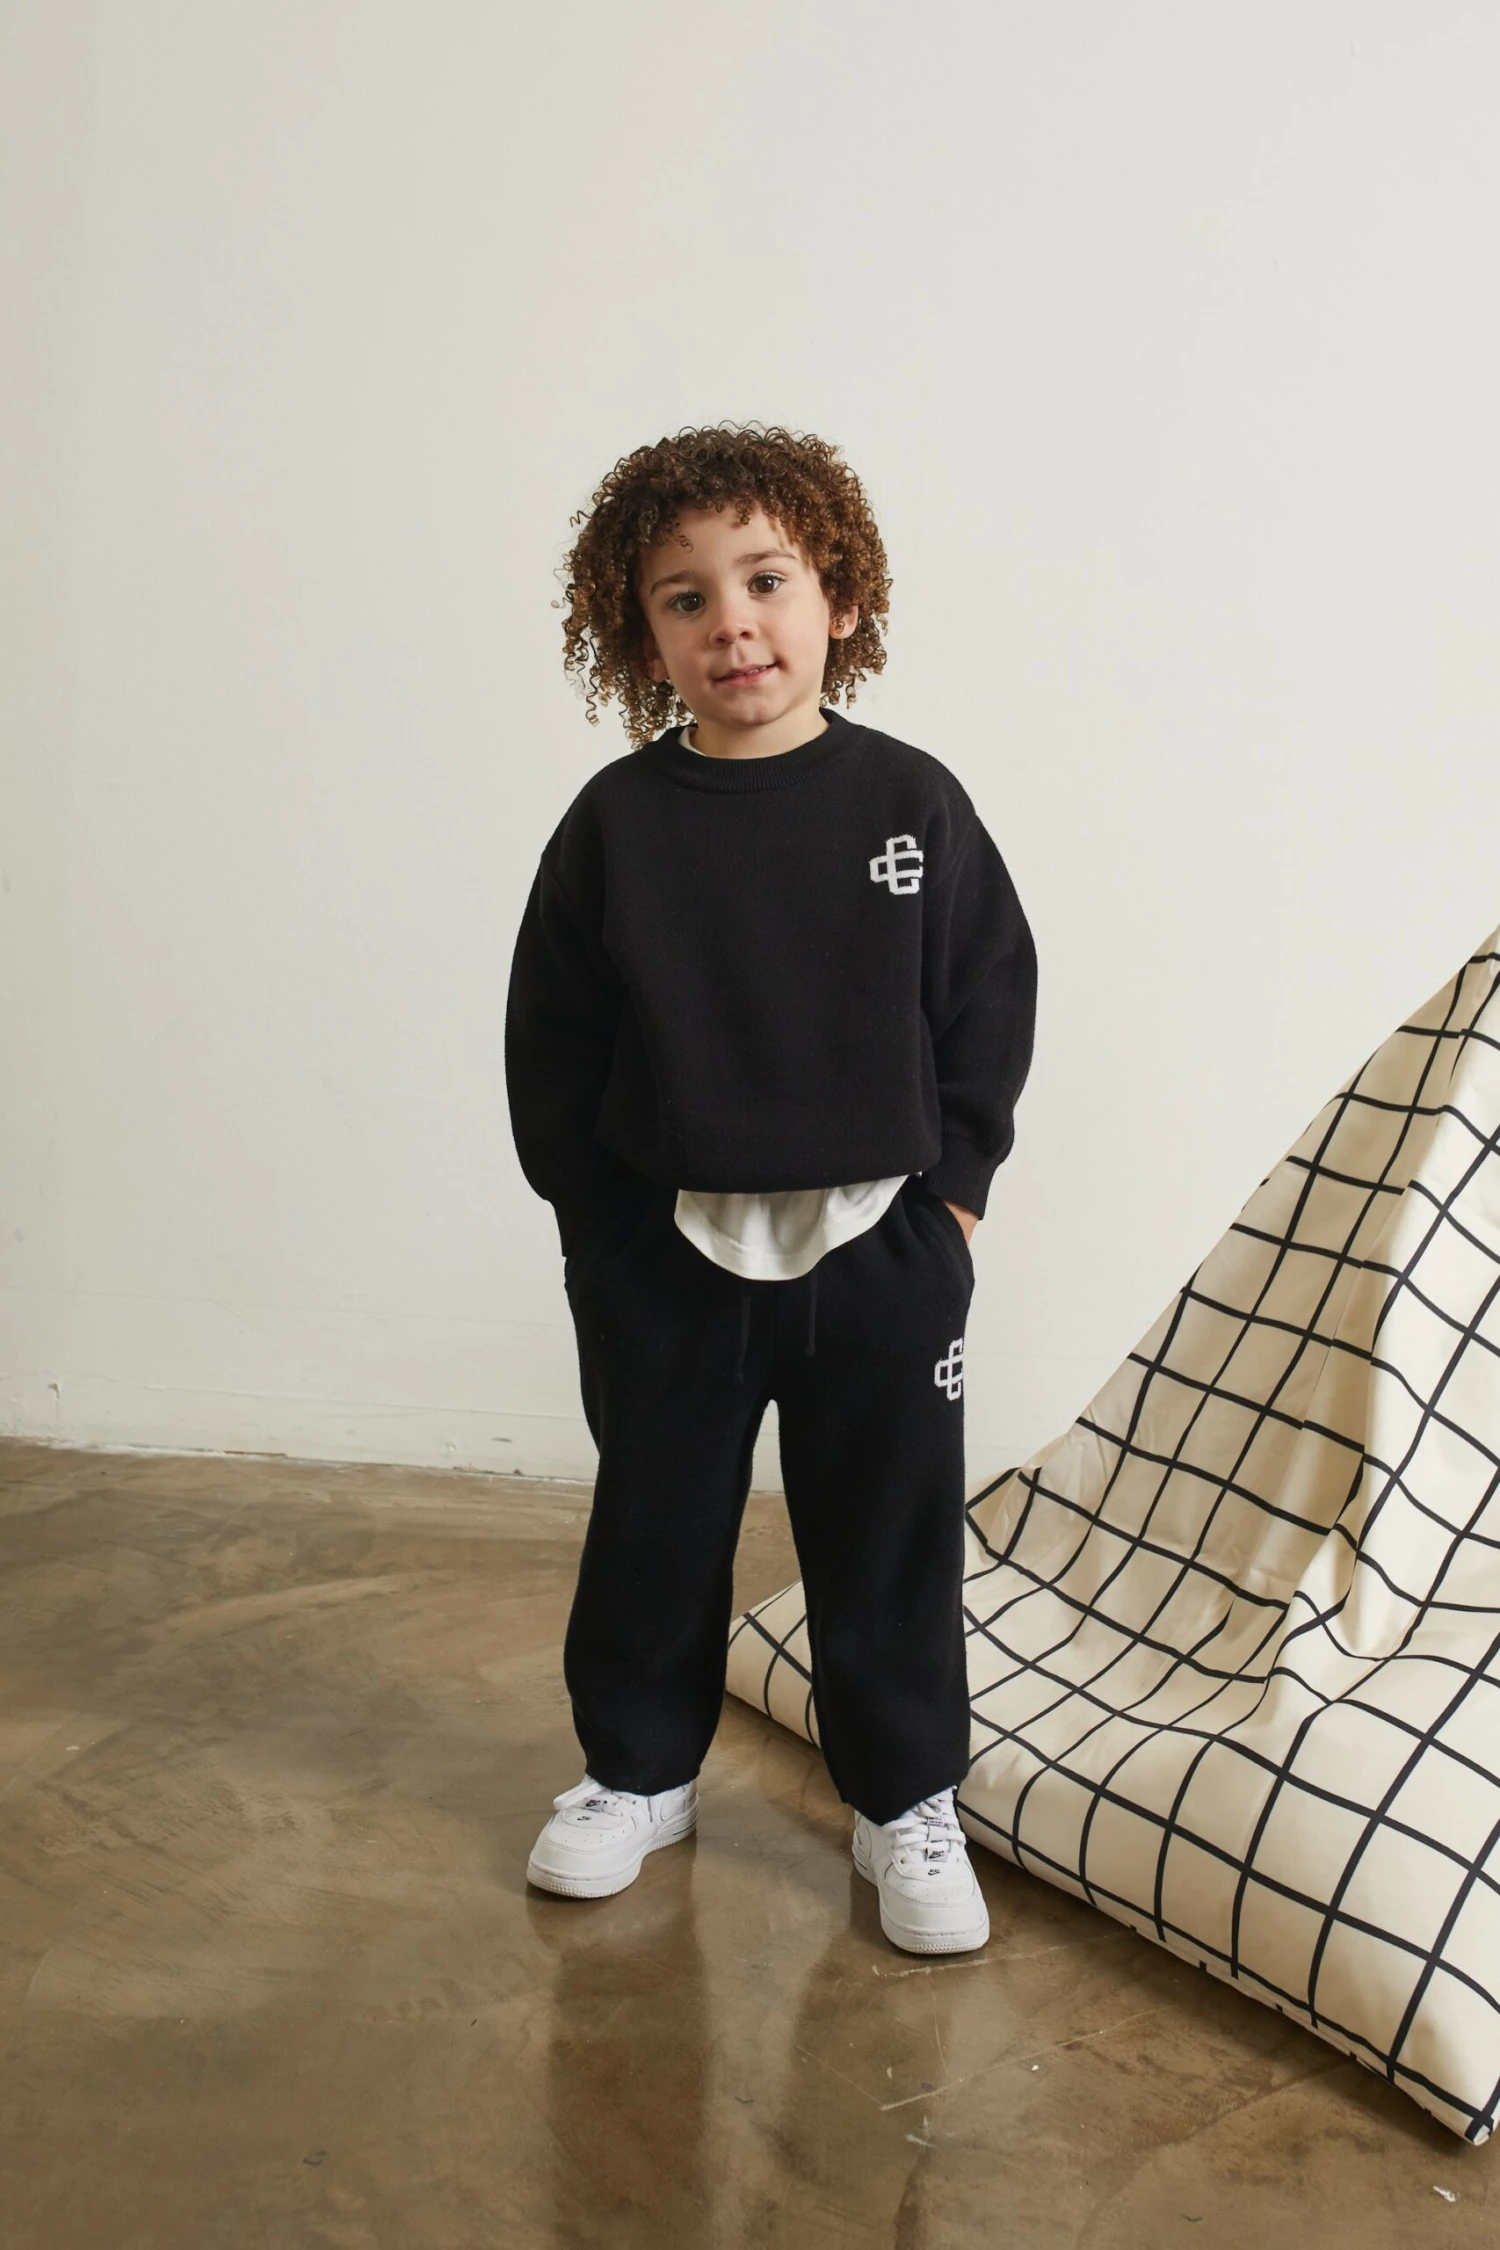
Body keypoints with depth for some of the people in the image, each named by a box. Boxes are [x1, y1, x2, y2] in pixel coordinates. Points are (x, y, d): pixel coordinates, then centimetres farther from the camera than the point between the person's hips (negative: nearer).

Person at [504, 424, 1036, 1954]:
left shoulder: (911, 803, -4)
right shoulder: (616, 823, -5)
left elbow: (992, 1000, 2)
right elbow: (549, 1039, 2)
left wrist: (952, 1183, -1)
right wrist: (594, 1211, 0)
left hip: (880, 1248, 0)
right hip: (666, 1254, 1)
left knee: (890, 1539, 10)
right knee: (653, 1527, 14)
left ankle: (907, 1802, 28)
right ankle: (638, 1772, 35)